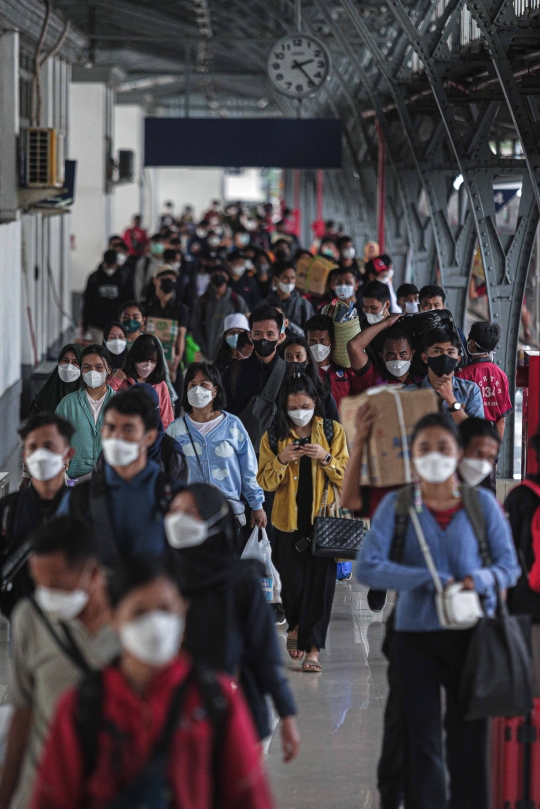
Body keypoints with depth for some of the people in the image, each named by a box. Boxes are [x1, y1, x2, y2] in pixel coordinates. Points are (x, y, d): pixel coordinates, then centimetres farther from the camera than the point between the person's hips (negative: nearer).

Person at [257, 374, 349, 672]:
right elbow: (265, 482, 2)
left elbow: (346, 477, 1)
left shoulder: (333, 431, 3)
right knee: (293, 581, 2)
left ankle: (313, 648, -4)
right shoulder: (273, 438, 4)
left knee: (321, 581, -6)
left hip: (324, 517, -1)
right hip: (290, 520, 1)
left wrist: (326, 458, -16)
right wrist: (281, 460, -15)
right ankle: (296, 626, 33)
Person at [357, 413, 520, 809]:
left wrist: (479, 580, -18)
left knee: (469, 738, 4)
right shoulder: (396, 505, -2)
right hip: (416, 636, 0)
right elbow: (368, 567, -11)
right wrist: (432, 580, -18)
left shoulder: (482, 502, 2)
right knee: (423, 739, 4)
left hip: (471, 635, 1)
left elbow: (509, 565, 4)